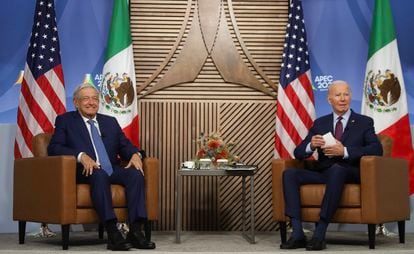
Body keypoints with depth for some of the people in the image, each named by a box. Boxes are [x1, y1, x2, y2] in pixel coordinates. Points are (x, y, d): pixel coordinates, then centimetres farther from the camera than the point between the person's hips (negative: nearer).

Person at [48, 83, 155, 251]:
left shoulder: (111, 122, 25)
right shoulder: (65, 120, 11)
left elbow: (125, 146, 18)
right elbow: (54, 148, -3)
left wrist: (135, 154, -8)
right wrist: (81, 156, -20)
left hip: (111, 170, 5)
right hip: (84, 171, -4)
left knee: (136, 174, -26)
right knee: (99, 174, -38)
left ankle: (136, 232, -31)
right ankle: (112, 234, -43)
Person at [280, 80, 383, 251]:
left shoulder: (364, 122, 11)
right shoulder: (319, 123, 19)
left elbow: (377, 149, -7)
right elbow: (299, 153, 13)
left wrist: (344, 151, -18)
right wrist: (311, 145, -11)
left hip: (350, 173, -4)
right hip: (323, 172, 4)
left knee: (336, 169, -39)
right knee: (289, 174, -21)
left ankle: (319, 234, -37)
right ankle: (298, 234, -28)